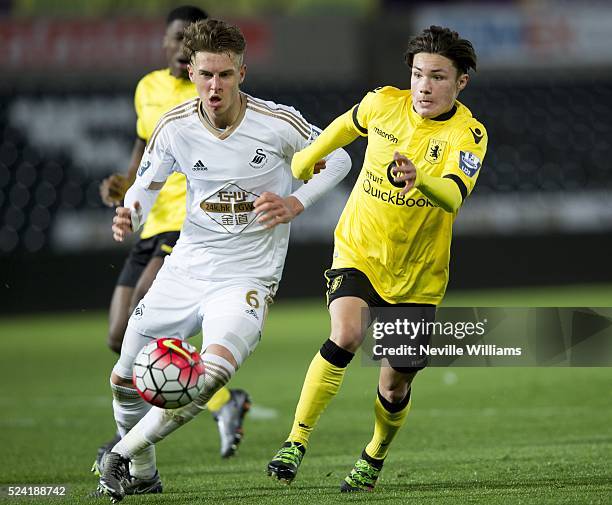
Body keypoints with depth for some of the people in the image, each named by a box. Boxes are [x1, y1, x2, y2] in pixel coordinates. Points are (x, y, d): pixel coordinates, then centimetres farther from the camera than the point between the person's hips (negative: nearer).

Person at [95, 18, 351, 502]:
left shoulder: (278, 124, -14)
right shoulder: (174, 126, -7)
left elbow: (337, 159, 2)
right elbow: (148, 184, 8)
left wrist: (294, 204, -12)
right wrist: (130, 216, -14)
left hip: (247, 277, -4)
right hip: (185, 268, 4)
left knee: (213, 371, -30)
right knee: (125, 380, 7)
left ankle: (123, 455, -12)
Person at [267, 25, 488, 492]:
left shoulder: (468, 134, -15)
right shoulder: (384, 103, -6)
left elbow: (454, 197, -34)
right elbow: (348, 124, 18)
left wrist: (420, 179, -53)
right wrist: (310, 154, 31)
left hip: (417, 274, -1)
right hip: (358, 251, 1)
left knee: (395, 384, 4)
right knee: (346, 334, -27)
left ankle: (374, 458, 34)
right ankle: (296, 442, -20)